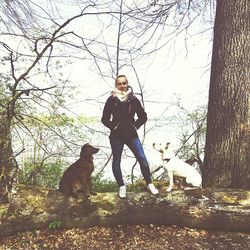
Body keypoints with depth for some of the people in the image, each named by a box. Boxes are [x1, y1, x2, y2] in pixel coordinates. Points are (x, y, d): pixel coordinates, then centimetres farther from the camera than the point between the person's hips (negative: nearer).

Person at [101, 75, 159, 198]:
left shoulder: (133, 99, 0)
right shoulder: (111, 100, -3)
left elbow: (143, 116, 8)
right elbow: (105, 119, 2)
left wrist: (135, 126, -1)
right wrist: (113, 127, -6)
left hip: (132, 135, 1)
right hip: (116, 136, 0)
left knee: (142, 159, -5)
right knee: (116, 161, 6)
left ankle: (149, 184, 10)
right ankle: (121, 187, 23)